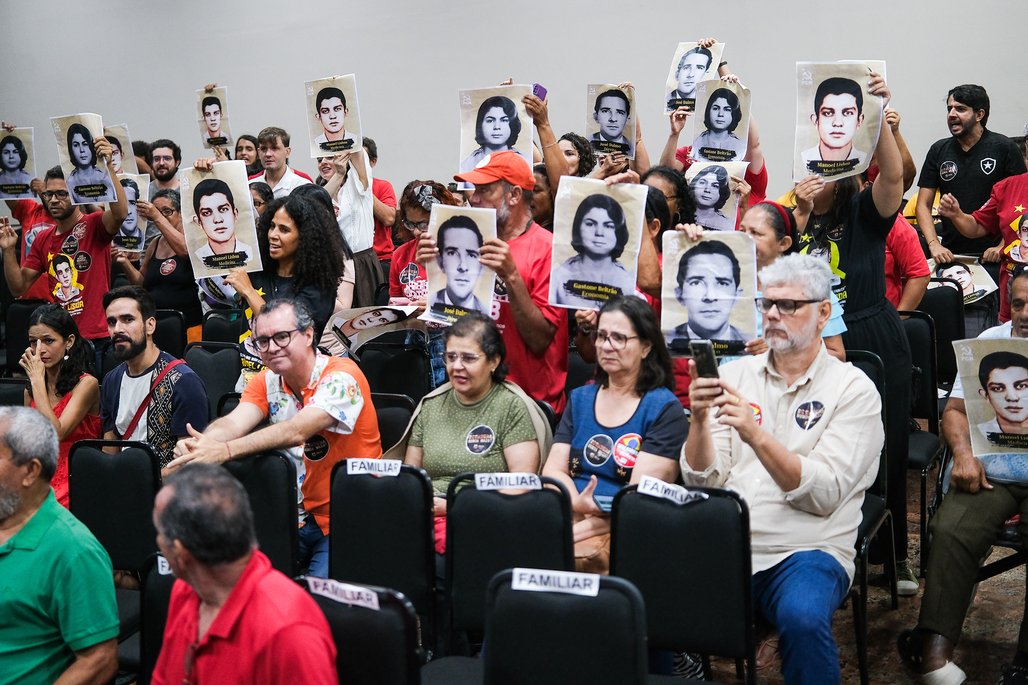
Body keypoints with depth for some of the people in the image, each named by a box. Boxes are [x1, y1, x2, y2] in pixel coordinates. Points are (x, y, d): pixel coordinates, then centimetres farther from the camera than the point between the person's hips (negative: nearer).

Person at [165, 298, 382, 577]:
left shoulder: (341, 376, -15)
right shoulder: (266, 382, 6)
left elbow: (296, 431, -29)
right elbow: (233, 422, -13)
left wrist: (225, 450, -42)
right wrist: (199, 444, -36)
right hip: (296, 515, 6)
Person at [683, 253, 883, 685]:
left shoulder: (853, 389, 2)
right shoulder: (735, 374, 11)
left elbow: (823, 495, -10)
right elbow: (703, 482, 4)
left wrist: (757, 435, -22)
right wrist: (699, 420, -14)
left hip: (806, 549, -2)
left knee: (802, 617, -34)